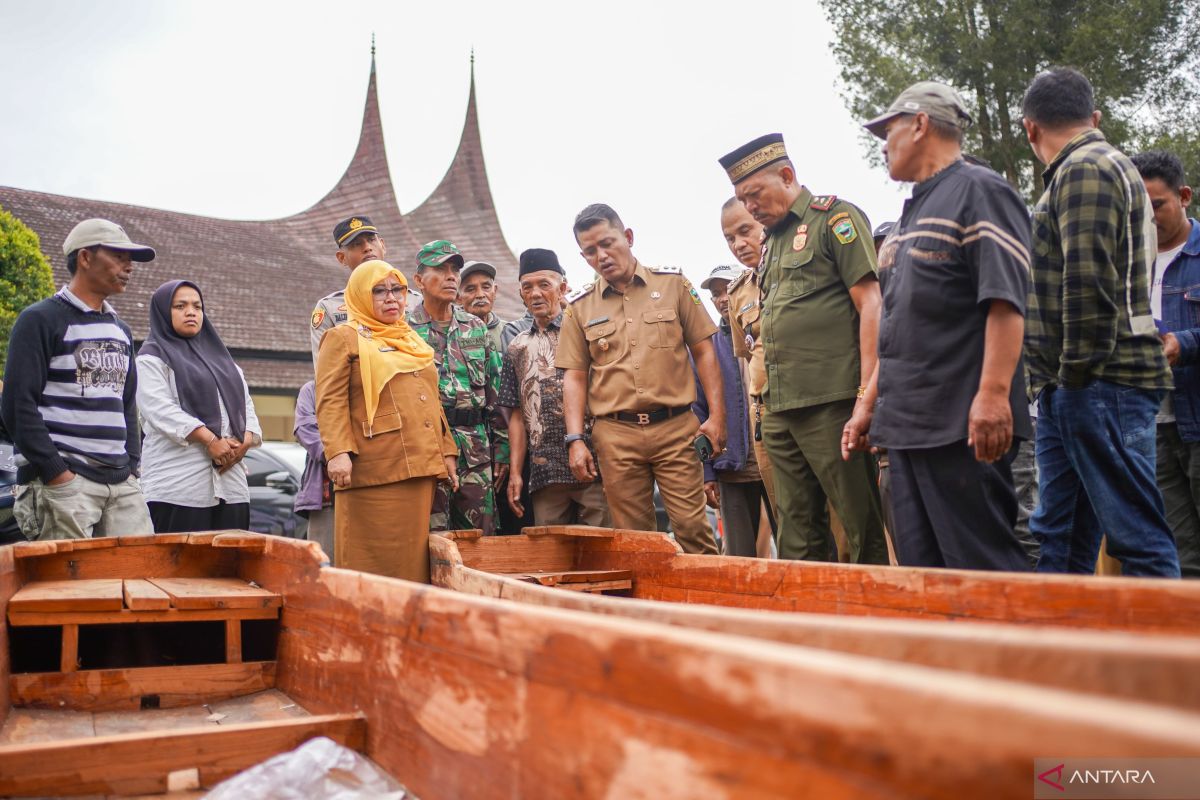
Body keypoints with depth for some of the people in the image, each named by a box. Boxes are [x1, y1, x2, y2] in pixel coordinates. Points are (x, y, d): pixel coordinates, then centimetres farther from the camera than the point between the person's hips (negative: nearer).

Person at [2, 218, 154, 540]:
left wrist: (132, 465, 10)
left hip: (122, 483, 6)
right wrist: (57, 474, -14)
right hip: (63, 481, -6)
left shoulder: (120, 330, 20)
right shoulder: (40, 320, -1)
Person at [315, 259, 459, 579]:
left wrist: (447, 452, 17)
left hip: (423, 469, 6)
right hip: (376, 471, -6)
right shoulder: (343, 338, 5)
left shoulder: (413, 340, 24)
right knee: (377, 564, -4)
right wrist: (338, 452, -19)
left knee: (416, 560, 7)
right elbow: (330, 402, -6)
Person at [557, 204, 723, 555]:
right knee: (634, 538, 6)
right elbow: (575, 377, 9)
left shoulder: (672, 283, 6)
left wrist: (716, 415, -1)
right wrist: (576, 440, -1)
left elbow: (703, 351, 7)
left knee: (692, 527, -5)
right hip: (616, 435, 1)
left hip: (675, 427, -1)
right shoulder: (579, 306, 9)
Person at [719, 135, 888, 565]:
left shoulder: (834, 217, -2)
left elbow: (870, 303, -10)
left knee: (864, 527, -1)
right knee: (797, 534, 12)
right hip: (781, 409, 8)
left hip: (831, 403, -8)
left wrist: (868, 389, -16)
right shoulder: (773, 242, 21)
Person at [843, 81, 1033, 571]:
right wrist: (868, 405, 21)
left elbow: (1006, 301, -15)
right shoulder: (912, 214, 23)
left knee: (984, 569, -6)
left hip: (961, 426, -9)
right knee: (920, 573, 11)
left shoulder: (978, 191, -3)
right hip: (905, 426, 9)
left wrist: (993, 393, -24)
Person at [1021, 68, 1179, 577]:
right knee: (1058, 536, 11)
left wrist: (1078, 372, -14)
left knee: (1136, 535, -6)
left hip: (1101, 384, -10)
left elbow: (1088, 283, -20)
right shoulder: (1109, 167, 25)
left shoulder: (1085, 170, -8)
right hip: (1069, 389, 10)